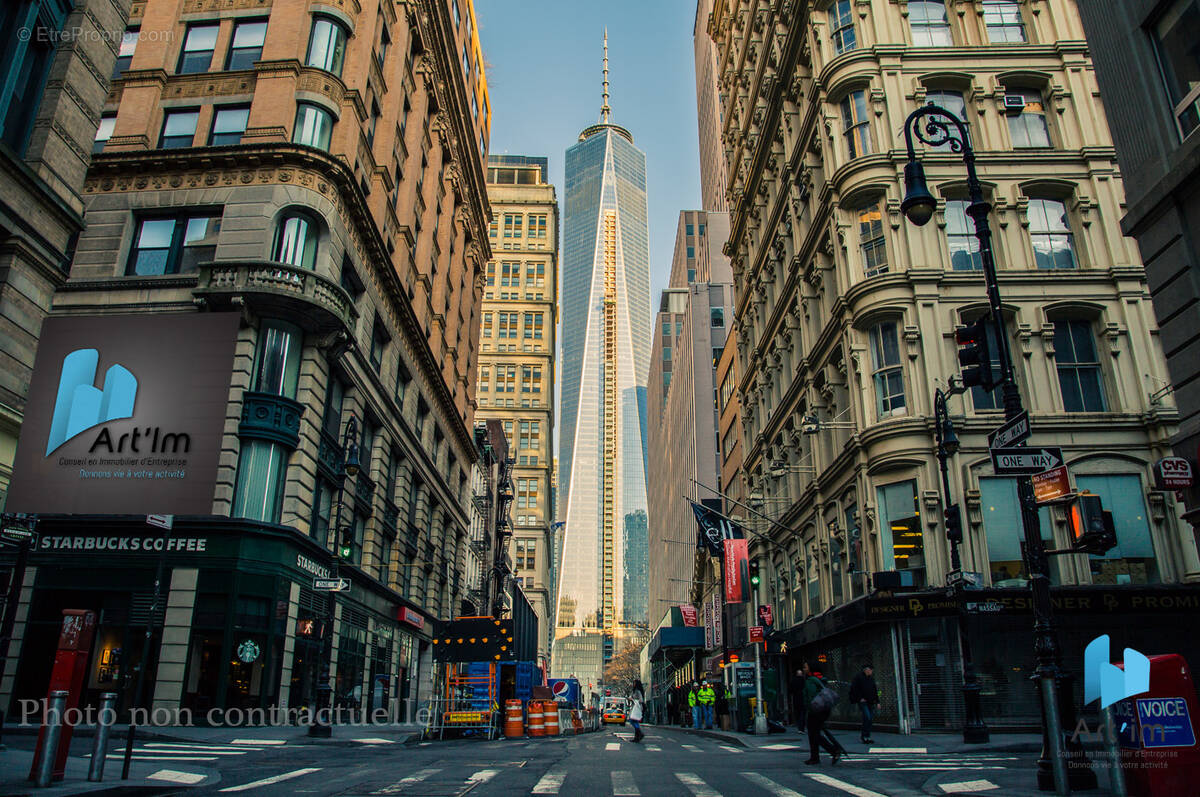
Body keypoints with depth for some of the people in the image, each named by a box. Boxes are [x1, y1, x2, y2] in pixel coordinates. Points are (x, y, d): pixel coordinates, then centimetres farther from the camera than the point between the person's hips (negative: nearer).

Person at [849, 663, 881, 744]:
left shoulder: (871, 678, 12)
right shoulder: (858, 677, -7)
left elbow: (875, 691, 19)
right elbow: (854, 689, -9)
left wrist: (877, 702, 14)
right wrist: (860, 698, -12)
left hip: (871, 702, 6)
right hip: (863, 702, -6)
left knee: (870, 718, 5)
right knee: (867, 717, -17)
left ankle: (866, 737, 15)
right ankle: (865, 737, -8)